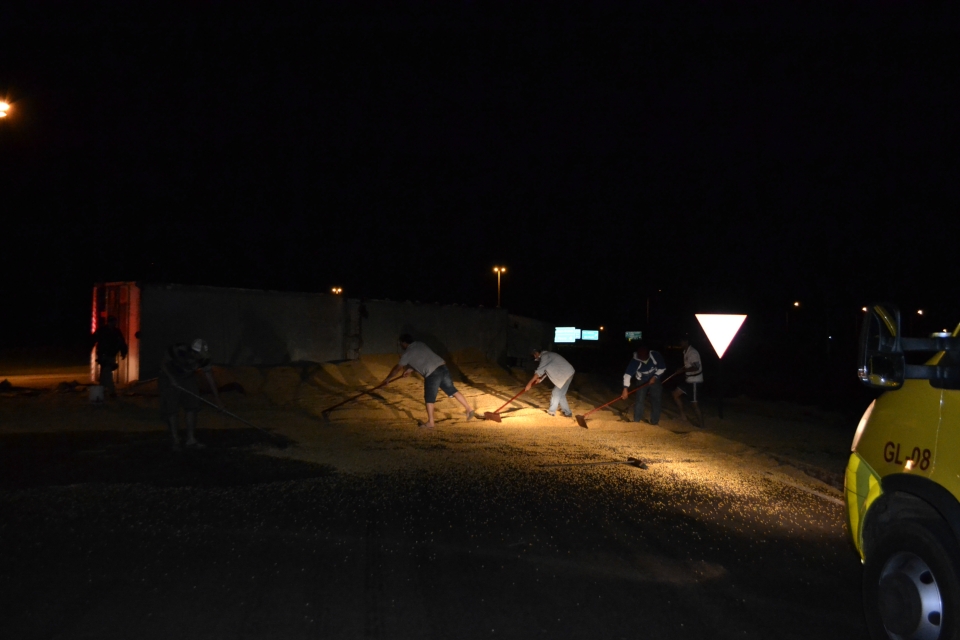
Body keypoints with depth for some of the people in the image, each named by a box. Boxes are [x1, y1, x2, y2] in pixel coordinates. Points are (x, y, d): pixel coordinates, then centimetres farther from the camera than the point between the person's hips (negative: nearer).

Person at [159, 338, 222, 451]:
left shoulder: (203, 358, -19)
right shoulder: (177, 350, -32)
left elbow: (210, 378, -12)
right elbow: (163, 364, -17)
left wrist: (217, 399, -12)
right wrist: (171, 378, -30)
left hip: (188, 379, 4)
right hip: (170, 379, -4)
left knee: (192, 407, -5)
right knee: (171, 410, -6)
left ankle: (191, 440, 0)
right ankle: (176, 441, 4)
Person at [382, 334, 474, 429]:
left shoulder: (407, 353, 4)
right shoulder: (420, 345, 23)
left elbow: (397, 369, 13)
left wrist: (387, 379, 27)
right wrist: (410, 369, 47)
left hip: (432, 374, -7)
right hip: (442, 367, 7)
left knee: (429, 399, 5)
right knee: (452, 390, 16)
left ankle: (430, 423, 11)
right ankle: (468, 409, 19)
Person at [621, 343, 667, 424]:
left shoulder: (656, 356, -29)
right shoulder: (635, 361, -31)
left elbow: (662, 368, -13)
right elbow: (627, 374, -37)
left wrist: (655, 377, -25)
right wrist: (625, 389, -46)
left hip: (655, 379, 1)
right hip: (642, 381, -1)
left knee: (655, 401, 0)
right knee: (639, 401, -4)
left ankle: (654, 422, 11)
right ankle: (636, 421, 9)